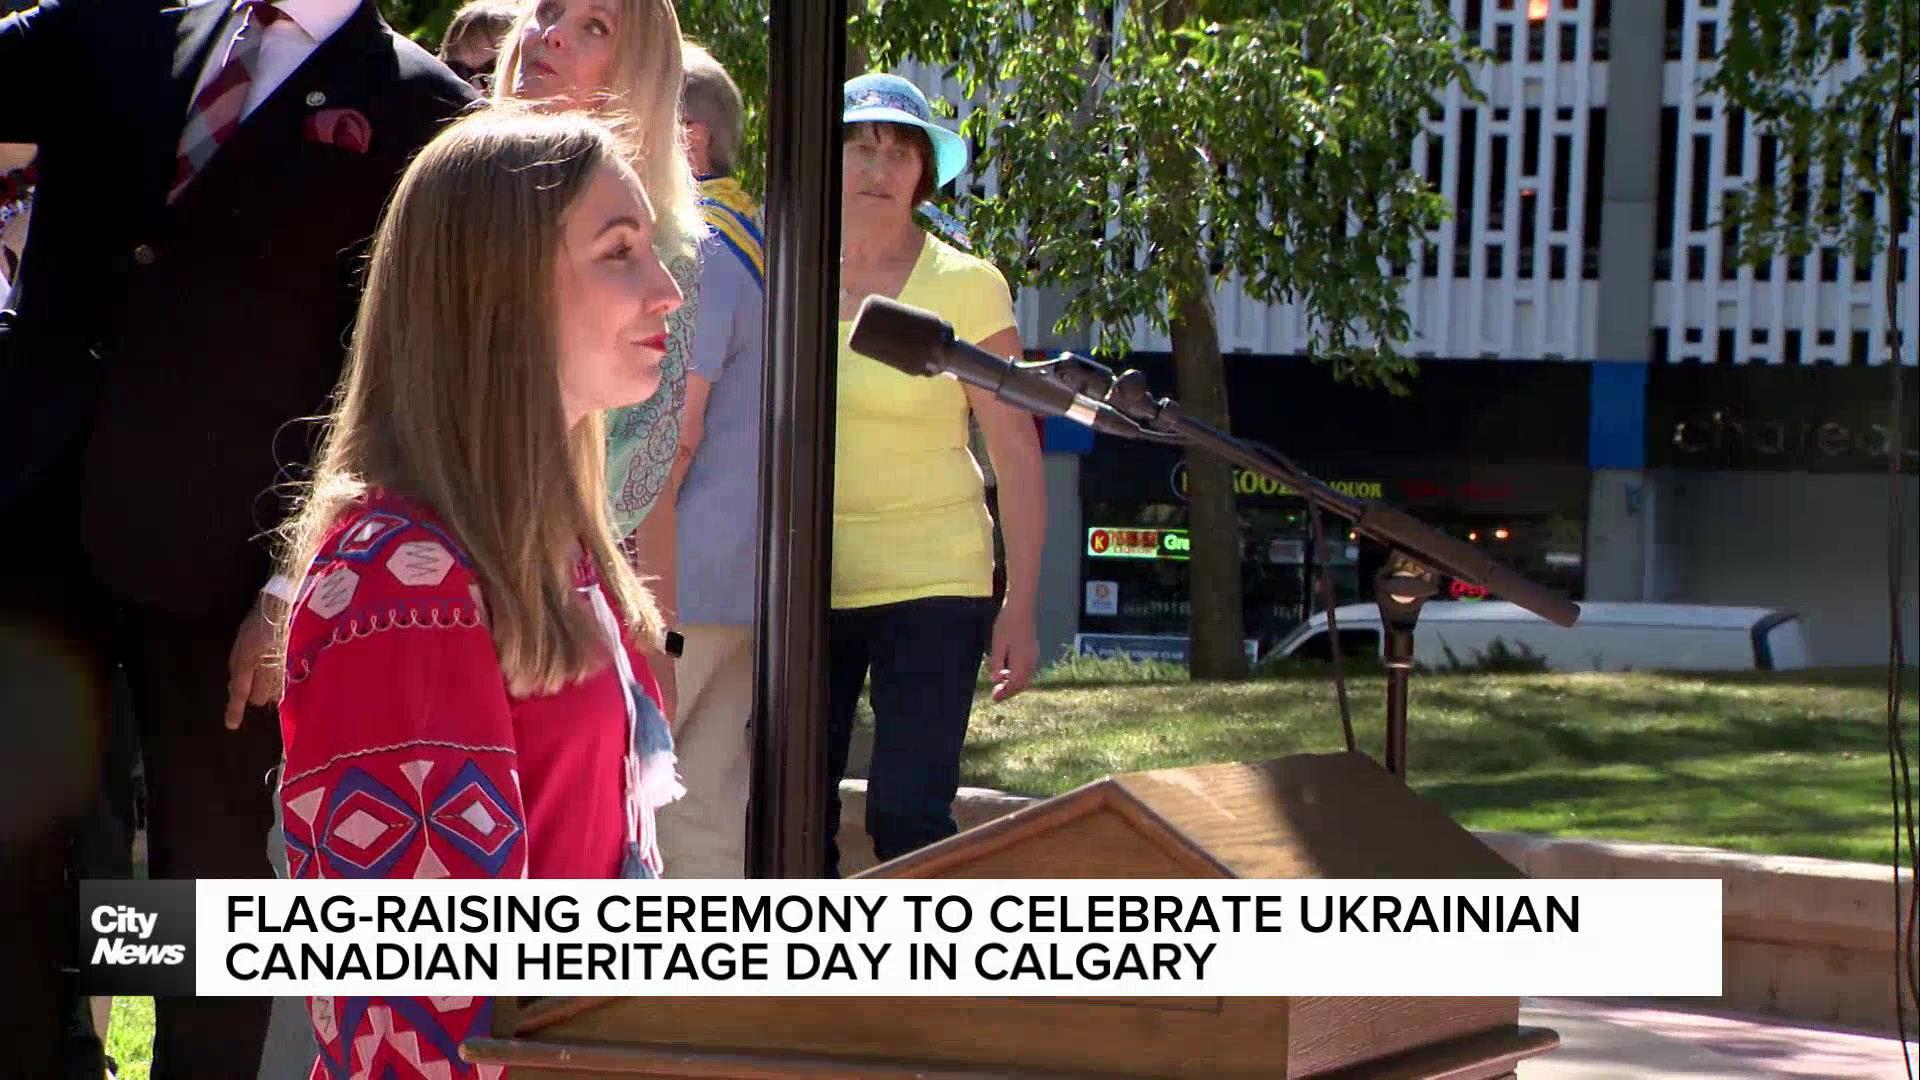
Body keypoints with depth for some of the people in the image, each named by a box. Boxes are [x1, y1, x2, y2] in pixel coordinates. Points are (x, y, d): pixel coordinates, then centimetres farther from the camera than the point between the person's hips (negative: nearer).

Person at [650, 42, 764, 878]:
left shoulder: (688, 248, -13)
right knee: (708, 802, 9)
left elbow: (672, 434, -17)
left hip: (678, 585, -10)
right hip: (742, 581, 10)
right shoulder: (751, 237, 18)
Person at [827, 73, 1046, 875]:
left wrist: (1021, 607, -8)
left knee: (908, 820, -11)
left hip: (929, 579, -4)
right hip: (804, 587, 4)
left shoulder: (966, 286, -5)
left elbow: (1017, 453, -4)